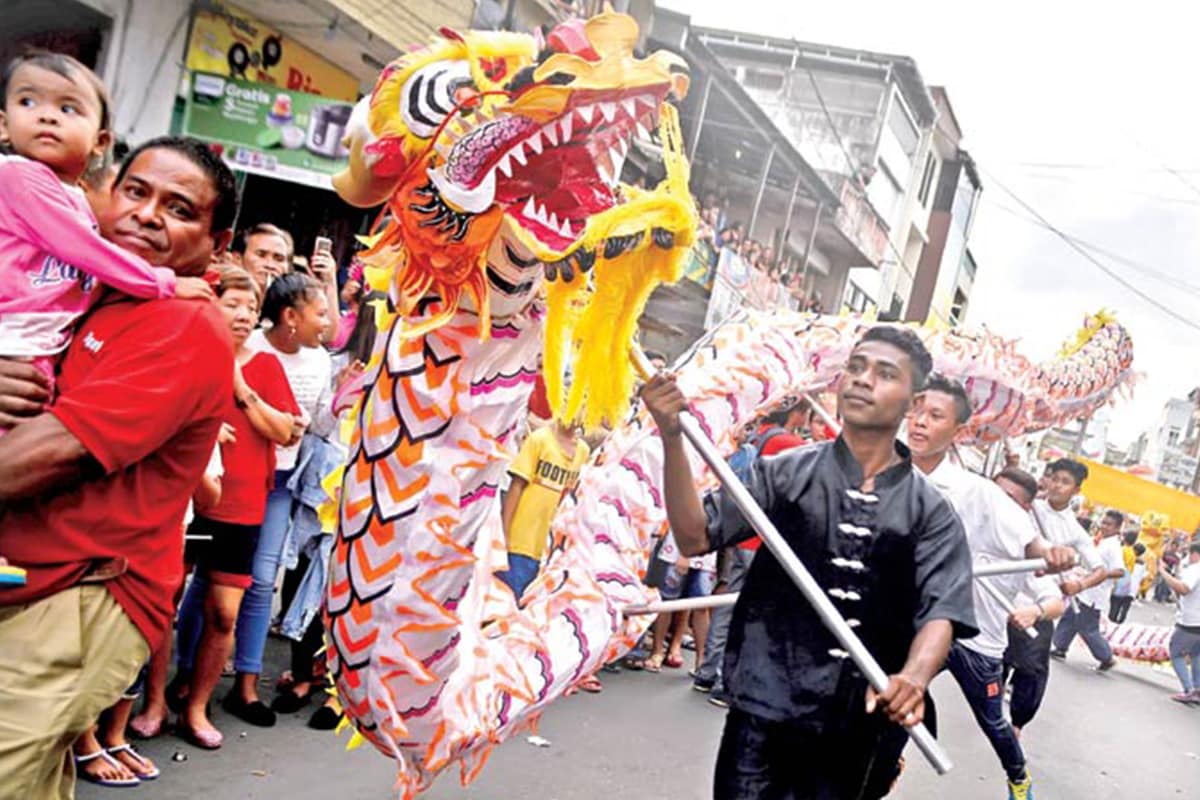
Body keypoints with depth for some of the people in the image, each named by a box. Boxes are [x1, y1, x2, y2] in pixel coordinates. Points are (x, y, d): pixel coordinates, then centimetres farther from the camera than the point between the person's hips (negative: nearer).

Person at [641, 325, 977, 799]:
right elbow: (695, 537, -4)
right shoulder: (785, 473, 2)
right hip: (766, 714, -1)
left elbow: (940, 613, -8)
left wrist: (914, 678, -30)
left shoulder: (931, 512, 1)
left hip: (864, 728, 1)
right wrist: (672, 438, -16)